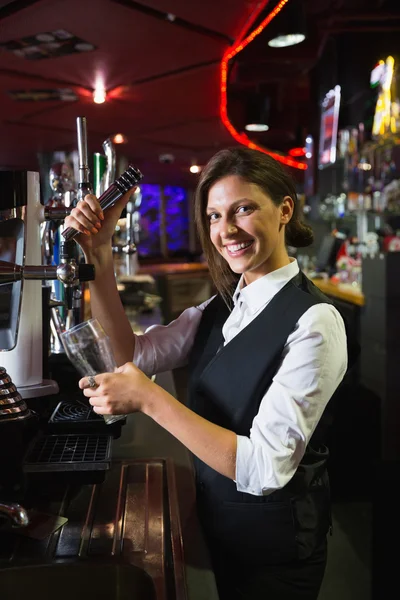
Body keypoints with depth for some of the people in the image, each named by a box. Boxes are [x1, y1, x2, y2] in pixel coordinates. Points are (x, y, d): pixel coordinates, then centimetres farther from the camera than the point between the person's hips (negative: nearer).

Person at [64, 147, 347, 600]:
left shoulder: (314, 321, -25)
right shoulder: (222, 309, 0)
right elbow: (133, 356, -5)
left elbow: (264, 469, -29)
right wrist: (100, 259, -13)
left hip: (274, 545, -6)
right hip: (218, 522, 6)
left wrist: (149, 399, -30)